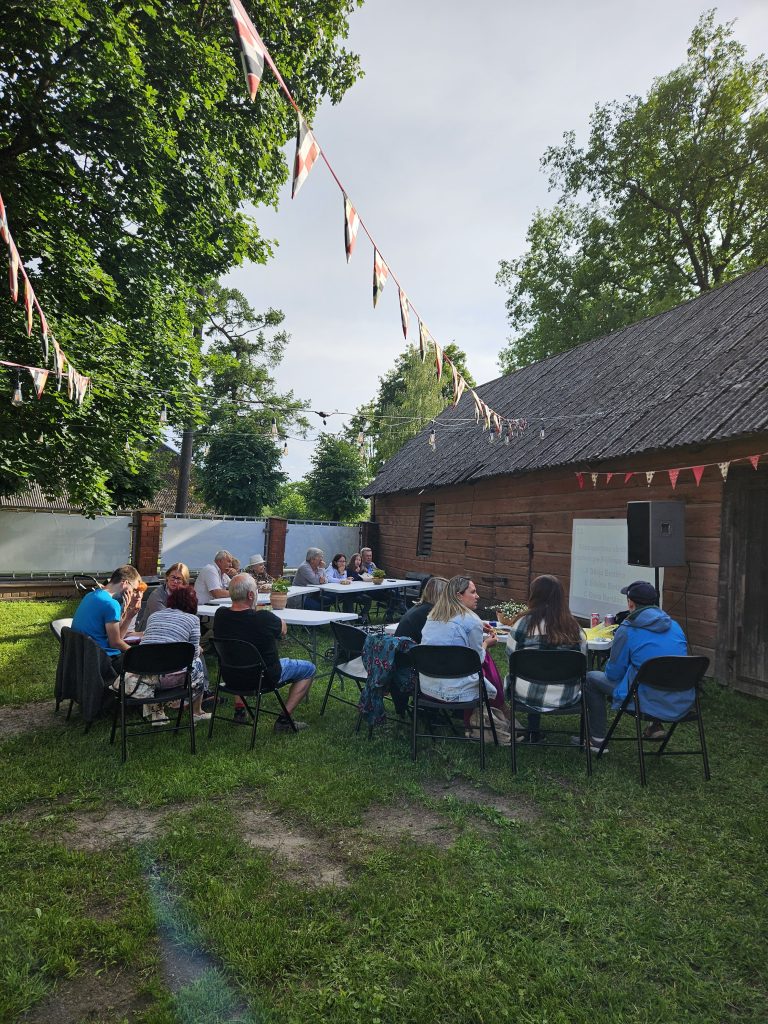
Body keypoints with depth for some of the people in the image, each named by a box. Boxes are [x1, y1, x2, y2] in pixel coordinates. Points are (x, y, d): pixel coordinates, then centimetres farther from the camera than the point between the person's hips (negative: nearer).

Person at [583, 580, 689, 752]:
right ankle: (656, 725, 27)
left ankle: (597, 739, 16)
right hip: (683, 703, 6)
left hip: (649, 702, -6)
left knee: (591, 678, 12)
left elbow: (613, 674, -4)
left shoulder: (627, 630, -10)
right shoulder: (675, 626, 8)